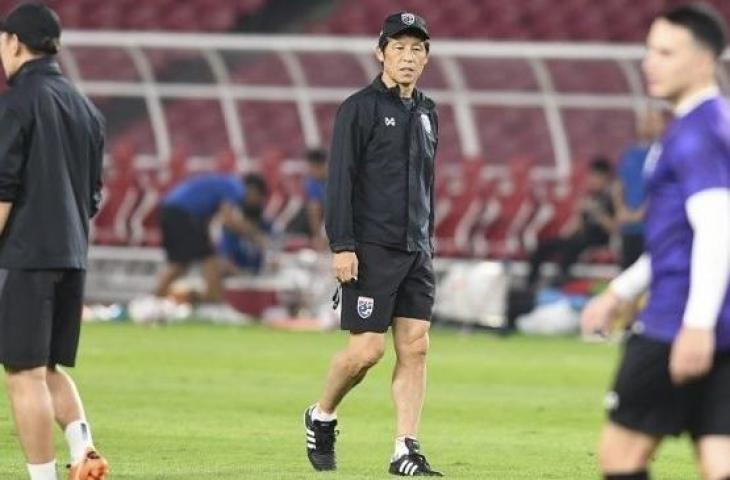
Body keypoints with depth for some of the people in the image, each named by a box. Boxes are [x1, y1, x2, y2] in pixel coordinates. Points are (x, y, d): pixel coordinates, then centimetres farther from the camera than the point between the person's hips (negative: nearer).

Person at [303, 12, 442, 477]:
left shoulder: (427, 112, 15)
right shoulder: (360, 108, -6)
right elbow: (340, 180, -10)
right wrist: (342, 245, -16)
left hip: (416, 251, 6)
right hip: (371, 248, -6)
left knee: (415, 346, -2)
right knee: (368, 347, -7)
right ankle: (322, 417, 18)